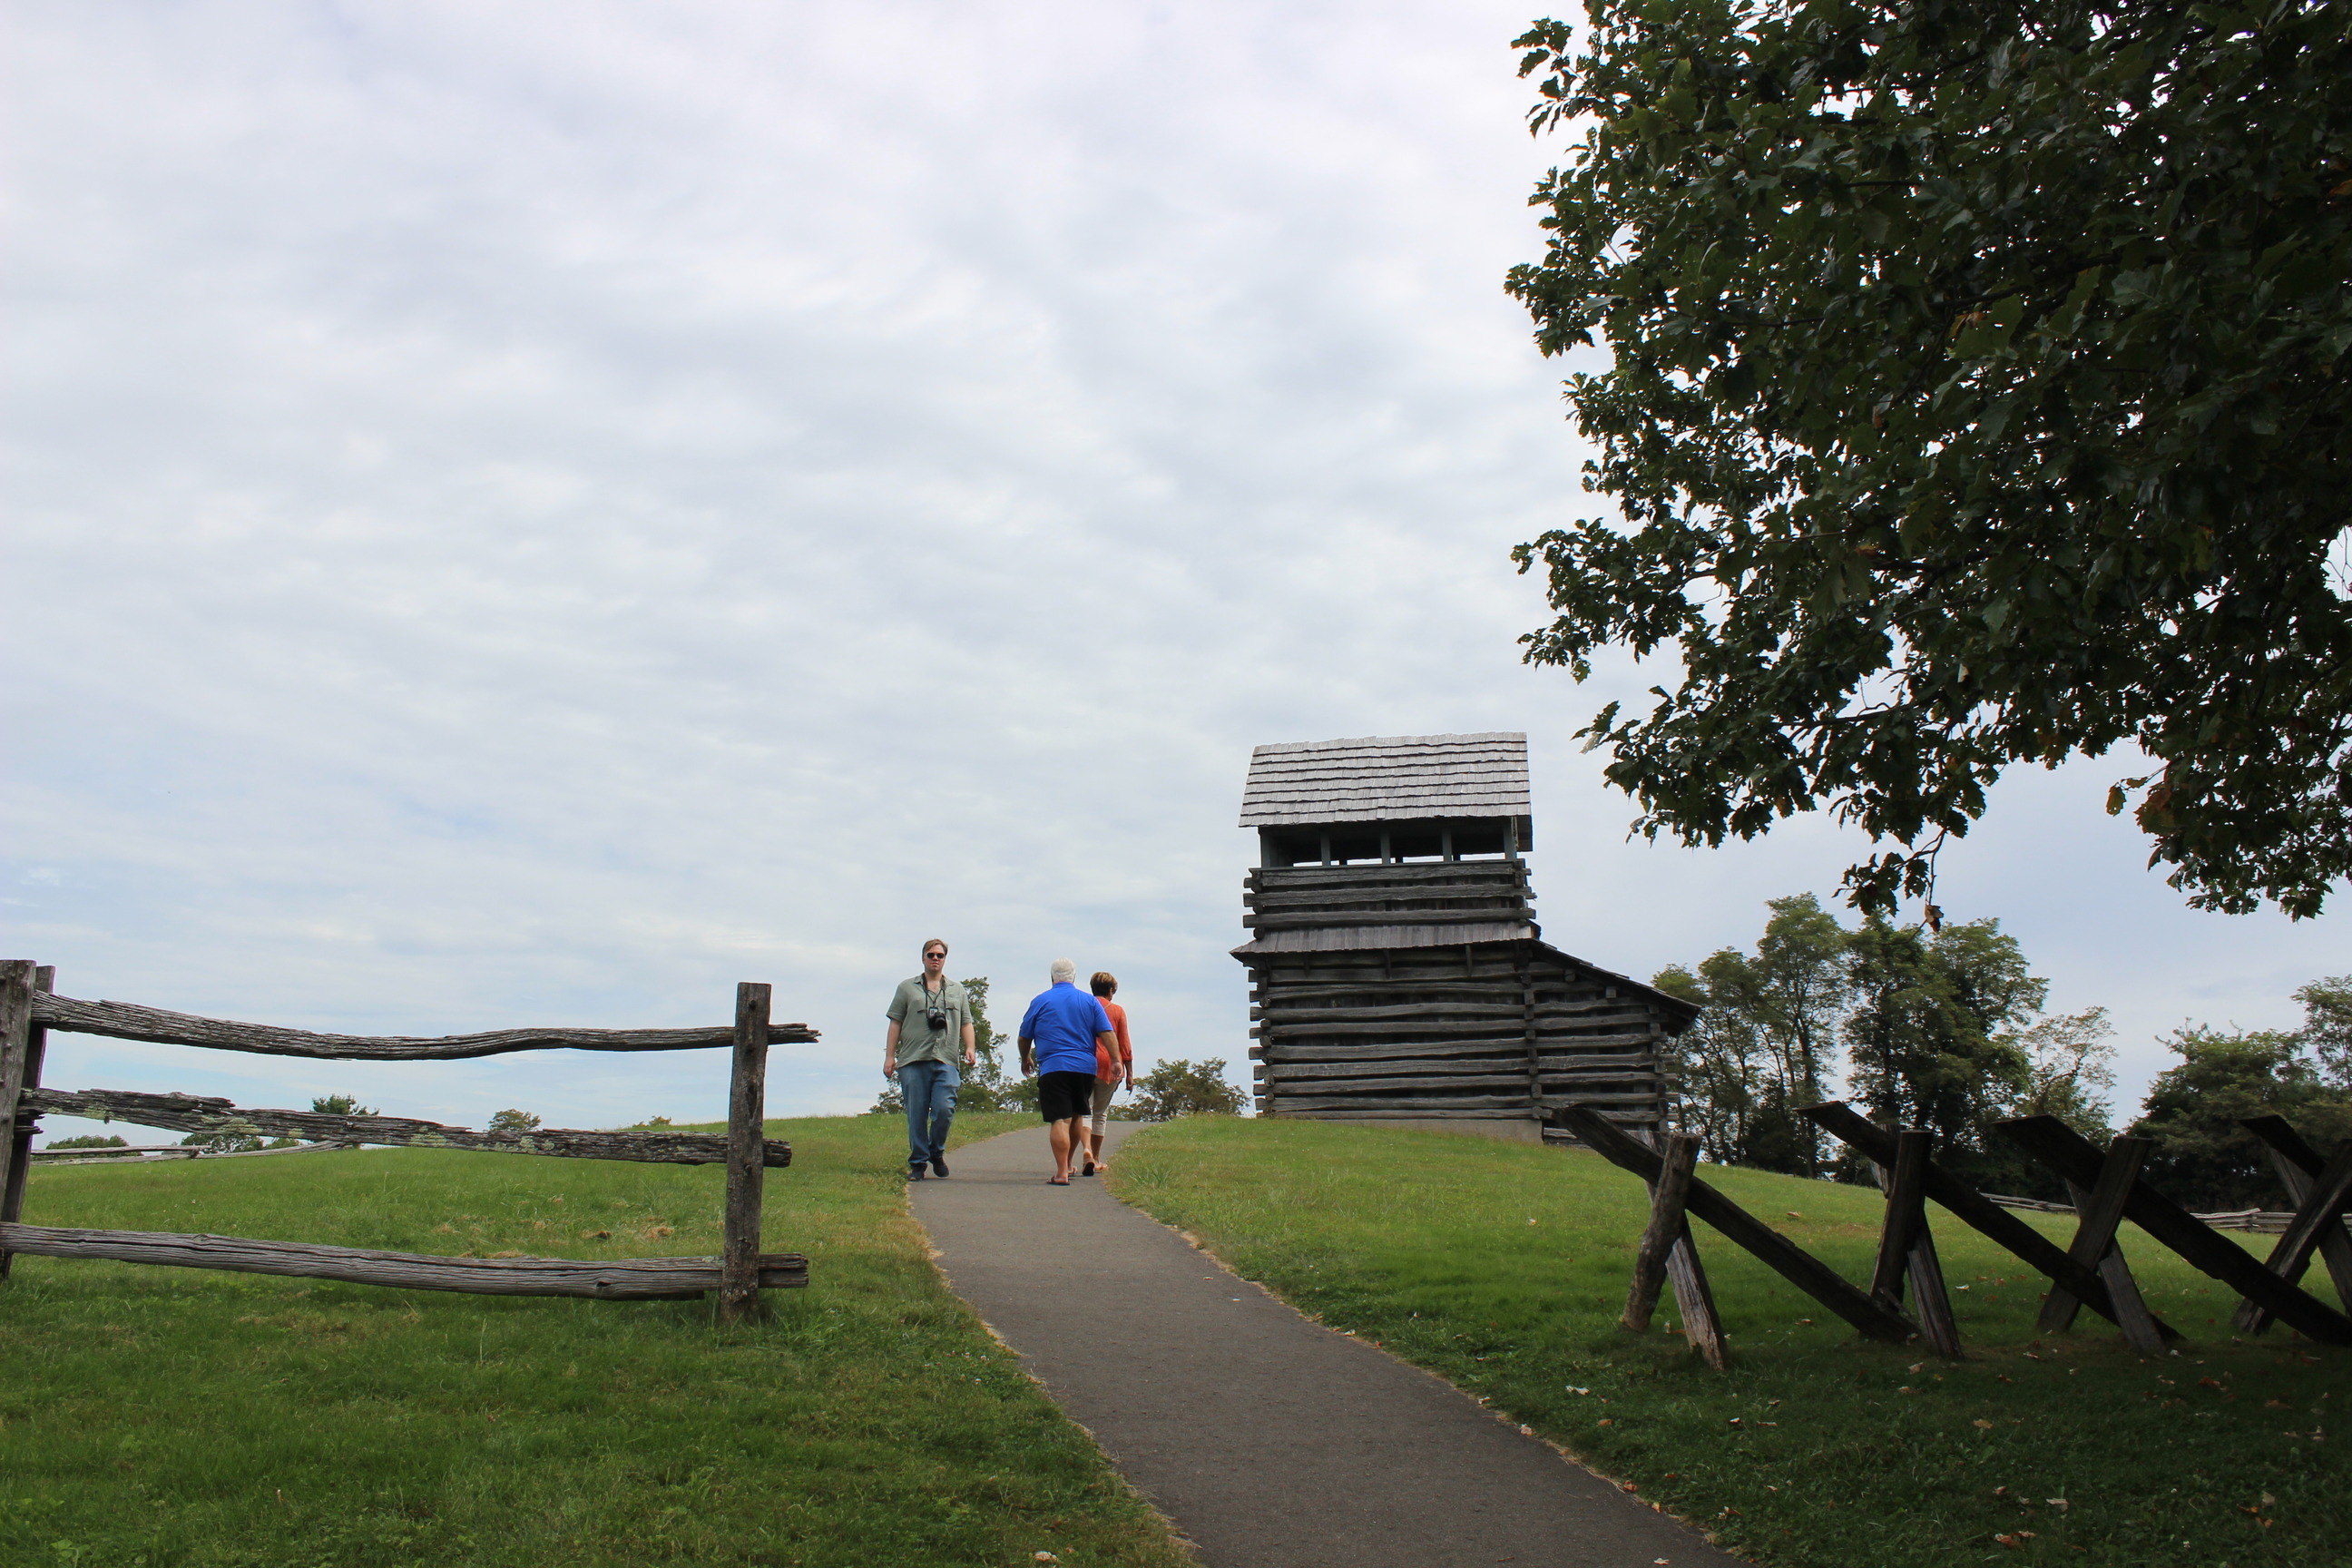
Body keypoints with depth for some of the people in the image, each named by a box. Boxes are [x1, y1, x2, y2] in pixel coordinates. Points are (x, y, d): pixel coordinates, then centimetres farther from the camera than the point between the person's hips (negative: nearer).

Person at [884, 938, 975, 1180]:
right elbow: (895, 1023, 10)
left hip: (946, 1062, 1)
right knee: (916, 1114, -1)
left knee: (944, 1110, -10)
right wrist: (889, 1056, 3)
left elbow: (966, 1023, 18)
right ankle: (918, 1162, 8)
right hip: (913, 1061, -1)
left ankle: (937, 1153, 13)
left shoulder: (957, 990, 21)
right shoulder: (907, 988, 14)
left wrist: (970, 1048, 1)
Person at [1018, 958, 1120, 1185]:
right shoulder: (1090, 1001, 9)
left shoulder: (1041, 1001, 4)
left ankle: (1061, 1172, -14)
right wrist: (1115, 1061, 1)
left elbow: (1024, 1037, 11)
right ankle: (1067, 1164, 28)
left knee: (1059, 1120, -7)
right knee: (1077, 1116, 20)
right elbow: (1108, 1034, 0)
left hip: (1053, 1068, -3)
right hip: (1085, 1068, 3)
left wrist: (1026, 1059, 27)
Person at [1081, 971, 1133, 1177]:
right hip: (1109, 1067, 0)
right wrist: (1129, 1073, 7)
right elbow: (1125, 1045, 2)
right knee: (1100, 1112, 12)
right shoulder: (1117, 1011, 3)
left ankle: (1088, 1149, -27)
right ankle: (1096, 1159, 18)